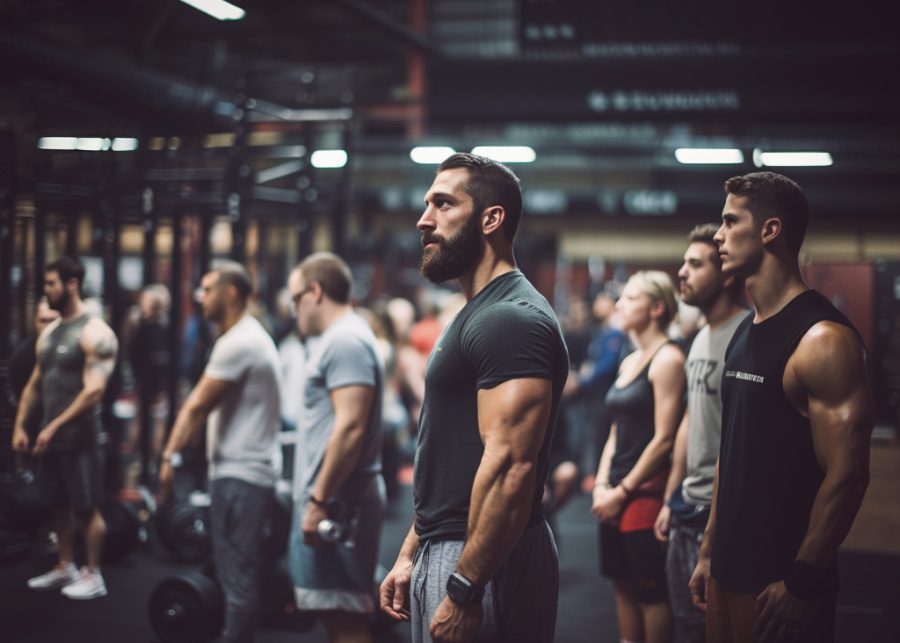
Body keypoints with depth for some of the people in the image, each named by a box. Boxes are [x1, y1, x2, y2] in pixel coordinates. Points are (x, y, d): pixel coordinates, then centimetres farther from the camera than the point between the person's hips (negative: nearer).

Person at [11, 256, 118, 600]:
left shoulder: (94, 333, -13)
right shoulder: (48, 332, 12)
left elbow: (94, 391, -21)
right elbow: (35, 382, 17)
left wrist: (55, 426, -22)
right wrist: (19, 425, 9)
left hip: (79, 436, -8)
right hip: (51, 434, 8)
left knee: (87, 507, 0)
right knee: (59, 503, 15)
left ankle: (93, 576, 9)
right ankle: (65, 567, 27)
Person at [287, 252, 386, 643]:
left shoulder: (345, 341, -14)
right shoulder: (339, 339, 19)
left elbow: (350, 427, -23)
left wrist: (319, 500, -23)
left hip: (338, 502, -10)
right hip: (333, 499, 10)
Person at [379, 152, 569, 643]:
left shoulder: (512, 320, -17)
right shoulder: (475, 316, 16)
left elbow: (509, 466, -25)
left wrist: (464, 589, -25)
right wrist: (409, 554, 18)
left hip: (484, 561, -10)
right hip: (441, 550, 10)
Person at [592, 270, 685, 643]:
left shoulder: (667, 358, -11)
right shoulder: (629, 362, 14)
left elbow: (663, 438, -16)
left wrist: (623, 491, -13)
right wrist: (601, 484, 4)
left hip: (646, 492, -8)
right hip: (615, 494, 8)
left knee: (651, 591, -1)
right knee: (623, 585, 12)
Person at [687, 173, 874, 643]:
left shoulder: (823, 340, -16)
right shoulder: (744, 333, 10)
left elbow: (847, 475, -20)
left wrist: (802, 582, -18)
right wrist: (709, 551, 15)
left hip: (782, 579, -8)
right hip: (730, 570, 8)